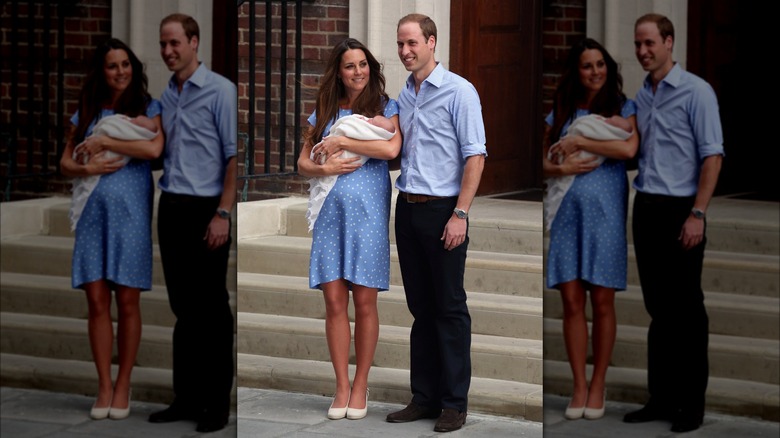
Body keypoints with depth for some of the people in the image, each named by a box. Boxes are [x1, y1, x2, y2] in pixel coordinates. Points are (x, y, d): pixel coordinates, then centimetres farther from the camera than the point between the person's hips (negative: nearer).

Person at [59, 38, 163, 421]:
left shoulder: (147, 108, 5)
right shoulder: (86, 113, 13)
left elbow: (154, 148, -14)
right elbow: (65, 162, 13)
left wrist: (104, 142, -9)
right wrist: (86, 168, -8)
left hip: (130, 212, -3)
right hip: (92, 213, 3)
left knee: (127, 302, -1)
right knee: (97, 301, -2)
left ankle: (123, 386, 6)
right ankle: (104, 386, 2)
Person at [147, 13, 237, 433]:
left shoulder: (220, 90, -8)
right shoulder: (165, 96, 12)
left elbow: (234, 155, -11)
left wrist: (223, 214, -17)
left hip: (206, 209, -6)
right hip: (171, 208, 6)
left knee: (211, 309, -2)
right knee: (183, 308, 10)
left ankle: (217, 402, 4)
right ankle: (187, 396, 15)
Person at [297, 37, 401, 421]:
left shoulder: (385, 107, 5)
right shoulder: (324, 112, 14)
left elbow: (391, 148, -13)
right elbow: (303, 163, 14)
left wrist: (342, 142, -9)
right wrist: (325, 168, -7)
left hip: (368, 212, -2)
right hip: (330, 212, 2)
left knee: (364, 303, 0)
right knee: (334, 302, -1)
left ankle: (361, 385, 9)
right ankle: (342, 386, 5)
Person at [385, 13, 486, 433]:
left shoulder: (458, 91, -9)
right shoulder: (403, 96, 12)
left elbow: (474, 156, -12)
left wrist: (460, 214, -18)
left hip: (442, 210, -7)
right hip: (407, 209, 7)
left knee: (450, 308, -2)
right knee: (420, 307, 10)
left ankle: (454, 402, 2)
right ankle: (425, 396, 16)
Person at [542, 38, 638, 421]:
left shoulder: (621, 107, 5)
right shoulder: (560, 112, 13)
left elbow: (629, 148, -13)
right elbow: (542, 162, 13)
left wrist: (578, 142, -9)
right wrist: (561, 167, -8)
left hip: (604, 212, -2)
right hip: (566, 213, 2)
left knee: (601, 302, -1)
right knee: (572, 302, -1)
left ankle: (598, 383, 9)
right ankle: (578, 385, 5)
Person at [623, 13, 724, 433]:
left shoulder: (695, 91, -8)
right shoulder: (641, 97, 12)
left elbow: (712, 155, -12)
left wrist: (697, 214, -18)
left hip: (680, 209, -7)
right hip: (646, 208, 7)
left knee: (686, 308, -2)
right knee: (657, 307, 10)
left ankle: (692, 402, 3)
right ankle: (661, 397, 15)